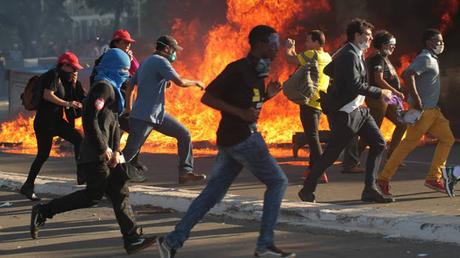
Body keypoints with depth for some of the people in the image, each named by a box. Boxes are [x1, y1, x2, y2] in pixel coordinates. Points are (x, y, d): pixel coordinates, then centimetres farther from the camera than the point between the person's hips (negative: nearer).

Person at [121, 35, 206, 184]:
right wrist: (196, 83, -2)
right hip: (143, 117, -10)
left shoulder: (146, 63, 16)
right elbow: (180, 82, -20)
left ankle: (185, 172, 10)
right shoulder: (160, 61, -13)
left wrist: (129, 108, 22)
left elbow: (130, 84, 17)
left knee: (184, 134, 8)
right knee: (129, 153, -8)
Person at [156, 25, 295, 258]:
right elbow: (207, 97, -15)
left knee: (213, 193, 8)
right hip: (240, 137, -9)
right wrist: (241, 113, -21)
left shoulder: (257, 71, 15)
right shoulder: (238, 69, -13)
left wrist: (267, 95, 8)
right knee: (277, 181, -1)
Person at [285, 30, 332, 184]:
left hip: (309, 101, -9)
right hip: (319, 102, 9)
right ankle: (312, 168, 27)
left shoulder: (312, 55, -14)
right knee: (313, 136, 19)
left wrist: (288, 48, 5)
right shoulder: (326, 57, 12)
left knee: (312, 136, -10)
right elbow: (300, 62, 21)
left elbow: (290, 59, -15)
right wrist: (293, 49, 21)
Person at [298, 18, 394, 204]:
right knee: (331, 154, -2)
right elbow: (356, 85, -26)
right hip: (344, 113, -10)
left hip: (357, 110, 10)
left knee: (378, 143, 3)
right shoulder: (349, 55, -18)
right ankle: (307, 190, 12)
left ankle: (370, 189, 3)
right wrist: (380, 93, -20)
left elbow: (327, 70, 25)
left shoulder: (354, 54, 13)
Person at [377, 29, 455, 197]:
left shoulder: (432, 59, 18)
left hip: (433, 110, 10)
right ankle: (384, 179, -2)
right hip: (423, 110, -10)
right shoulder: (425, 58, -14)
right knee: (409, 144, -7)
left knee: (447, 138, 7)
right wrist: (416, 100, -27)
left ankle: (434, 178, 7)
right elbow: (408, 75, -29)